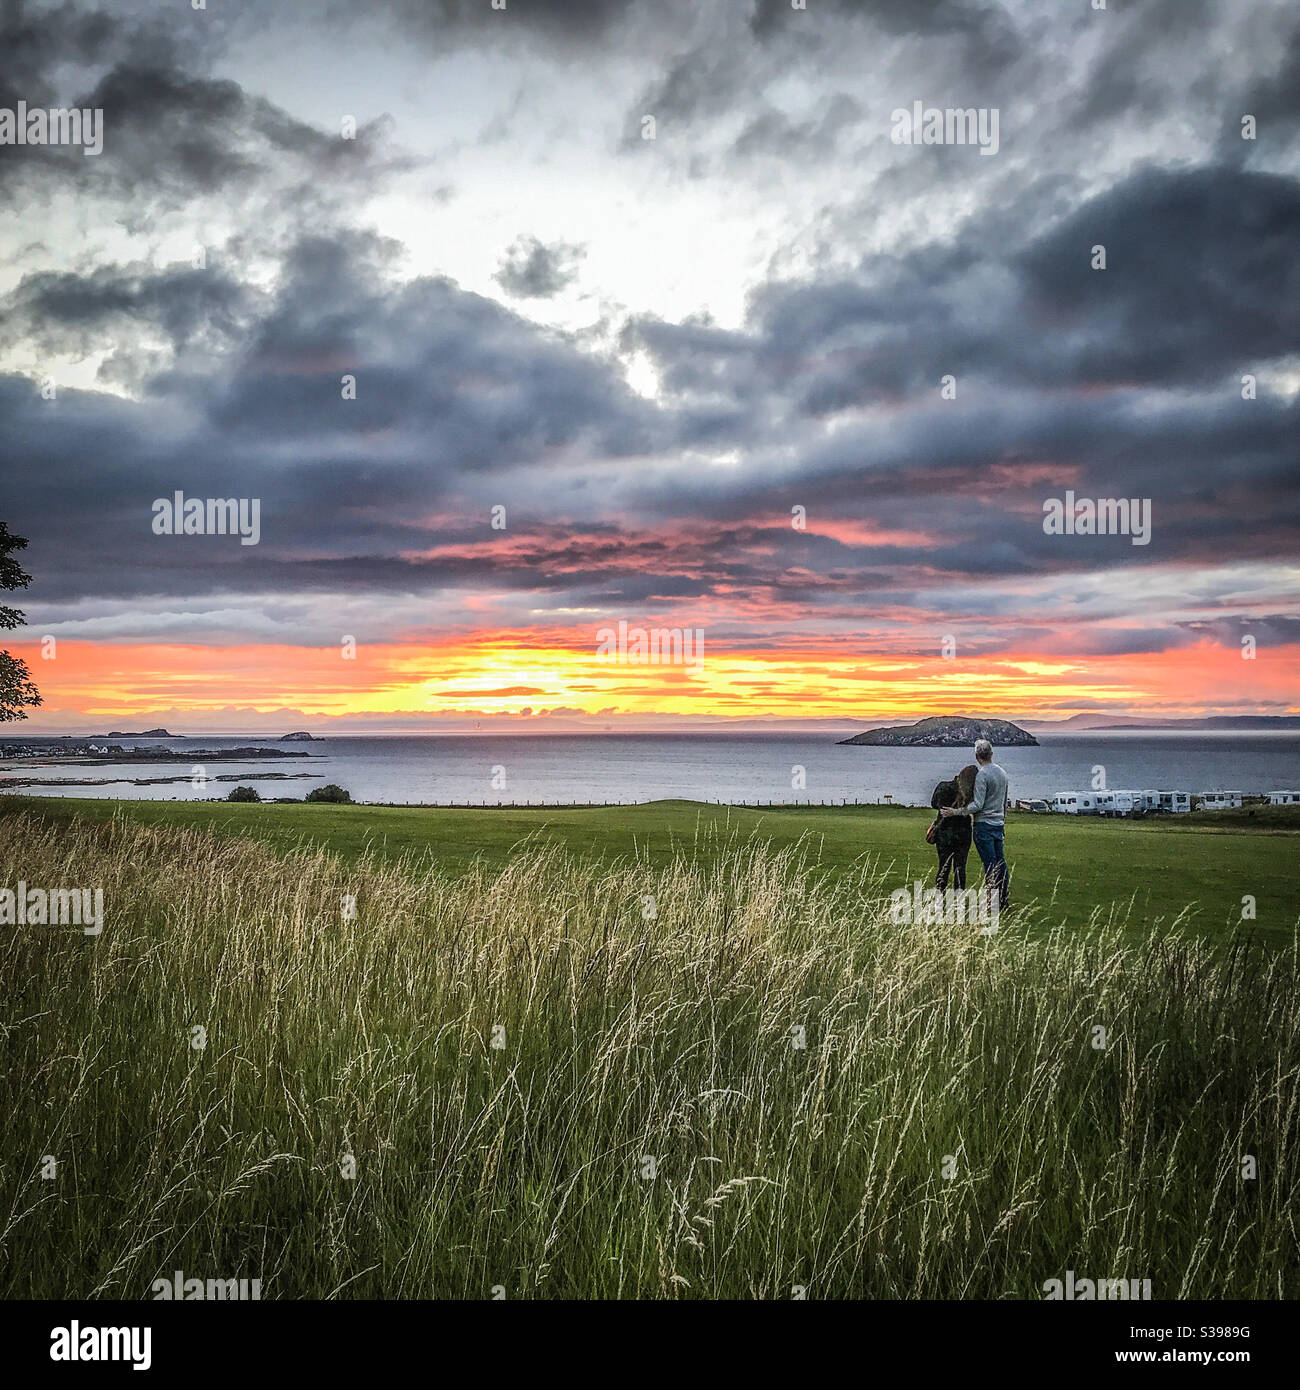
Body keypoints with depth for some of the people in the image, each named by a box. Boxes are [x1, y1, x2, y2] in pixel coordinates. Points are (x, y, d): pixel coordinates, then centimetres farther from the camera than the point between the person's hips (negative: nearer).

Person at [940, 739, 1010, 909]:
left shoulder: (982, 775, -14)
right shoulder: (1002, 773, 12)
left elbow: (978, 804, -19)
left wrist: (955, 811, -16)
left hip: (983, 825, -8)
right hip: (999, 824, 8)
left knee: (990, 865, -6)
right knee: (1000, 862, 11)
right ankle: (1004, 900, 14)